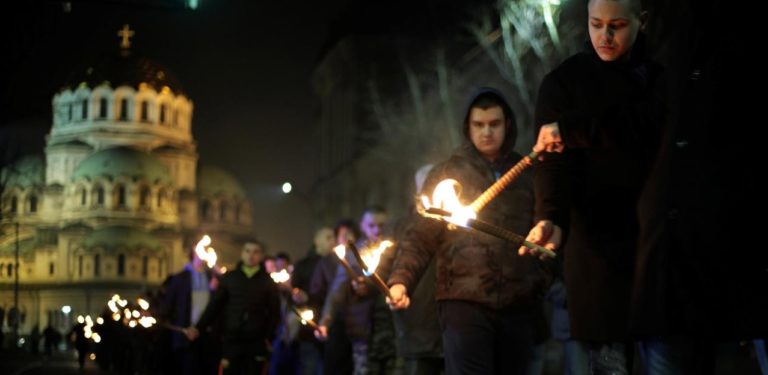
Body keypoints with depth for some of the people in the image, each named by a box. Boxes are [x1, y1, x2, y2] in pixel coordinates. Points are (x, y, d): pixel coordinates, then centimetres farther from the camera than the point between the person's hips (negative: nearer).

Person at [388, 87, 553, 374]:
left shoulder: (527, 174, 14)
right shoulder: (447, 173, 7)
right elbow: (420, 237, 3)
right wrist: (400, 282, -12)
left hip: (519, 306, 3)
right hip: (464, 301, -3)